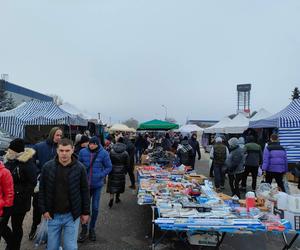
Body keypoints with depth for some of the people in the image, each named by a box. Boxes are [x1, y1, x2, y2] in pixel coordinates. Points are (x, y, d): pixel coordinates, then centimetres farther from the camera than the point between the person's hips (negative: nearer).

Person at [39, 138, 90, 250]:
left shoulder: (80, 168, -10)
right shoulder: (48, 167, -6)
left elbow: (85, 191, -3)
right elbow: (42, 190, 3)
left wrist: (86, 212, 0)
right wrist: (44, 210, -2)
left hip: (72, 215, -1)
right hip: (53, 215, 2)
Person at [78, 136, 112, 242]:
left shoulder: (103, 153, -10)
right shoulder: (83, 152, -4)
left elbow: (109, 167, -3)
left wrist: (101, 175, -14)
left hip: (97, 185, -1)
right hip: (85, 184, 1)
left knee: (95, 208, 11)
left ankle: (92, 229, 33)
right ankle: (84, 229, 28)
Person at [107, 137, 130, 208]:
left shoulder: (111, 151, -8)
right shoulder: (125, 153, -7)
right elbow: (127, 164, -1)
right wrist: (125, 171, 13)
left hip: (112, 171, 0)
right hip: (121, 172, 1)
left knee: (112, 185, 6)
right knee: (119, 184, 16)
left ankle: (111, 198, -8)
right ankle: (117, 198, 29)